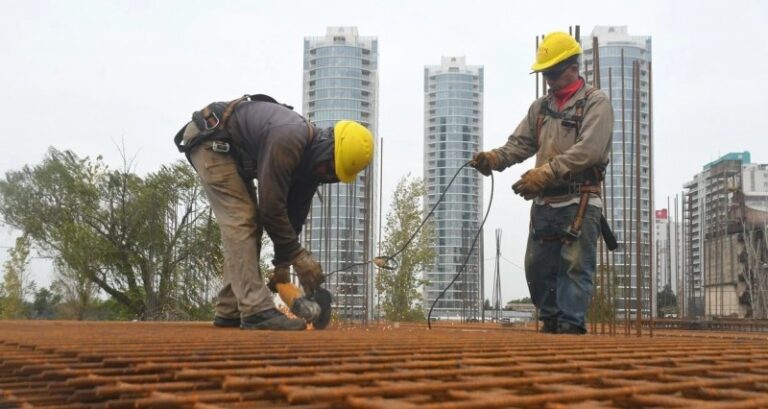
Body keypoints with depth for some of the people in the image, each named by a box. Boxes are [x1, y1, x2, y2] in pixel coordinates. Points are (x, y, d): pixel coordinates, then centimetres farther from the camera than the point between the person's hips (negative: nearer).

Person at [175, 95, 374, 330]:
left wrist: (283, 263, 2)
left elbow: (295, 212, 4)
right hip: (209, 142, -10)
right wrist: (297, 256, -21)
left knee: (248, 224, 6)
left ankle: (229, 313, 9)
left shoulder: (311, 158, -3)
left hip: (231, 151, 10)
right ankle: (257, 311, -23)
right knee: (241, 222, -18)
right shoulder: (288, 141, -32)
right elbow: (271, 206, -29)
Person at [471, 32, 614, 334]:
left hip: (579, 204, -6)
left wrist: (546, 172, -25)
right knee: (538, 267, 8)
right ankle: (551, 321, 20)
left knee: (574, 267, -7)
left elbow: (587, 150, -16)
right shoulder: (540, 107, 19)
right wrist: (493, 158, -10)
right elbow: (520, 144, 11)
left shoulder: (596, 103, -2)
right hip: (544, 204, 6)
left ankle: (571, 324, -4)